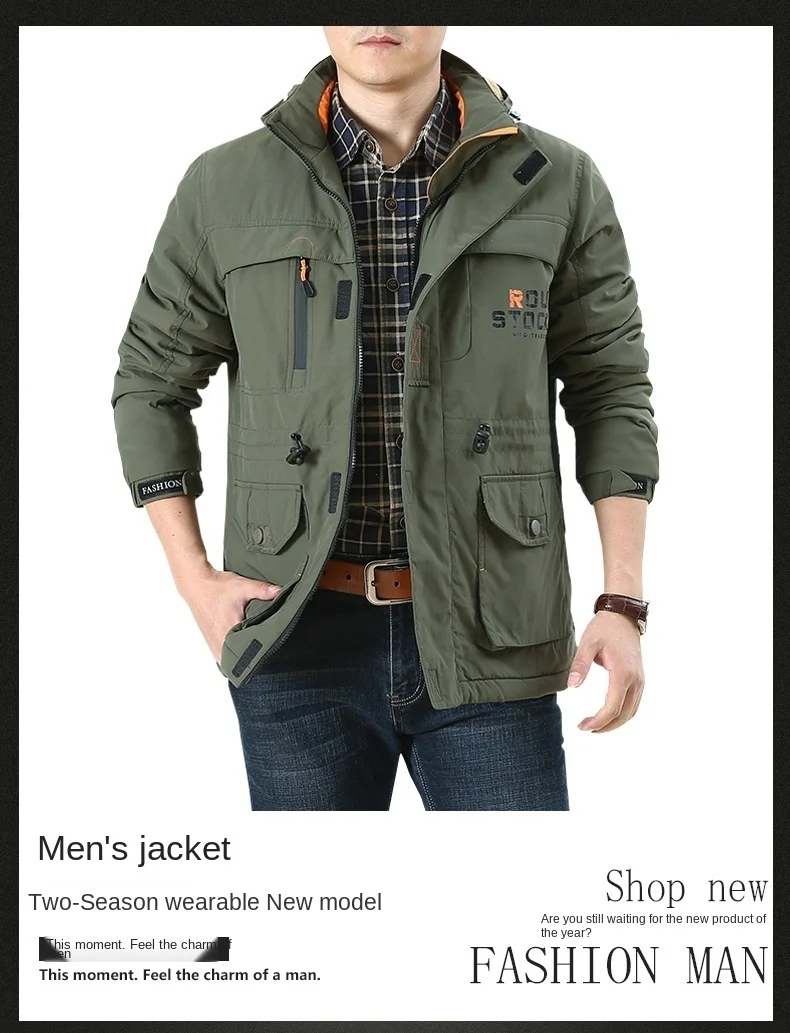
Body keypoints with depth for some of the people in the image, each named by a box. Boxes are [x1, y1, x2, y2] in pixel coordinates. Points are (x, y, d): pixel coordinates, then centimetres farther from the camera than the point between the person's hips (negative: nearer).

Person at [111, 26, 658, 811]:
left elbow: (610, 391, 6)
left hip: (490, 635, 0)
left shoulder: (556, 184, 2)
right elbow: (151, 382, 11)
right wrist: (193, 576, 1)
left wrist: (622, 599, -1)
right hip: (299, 640, 1)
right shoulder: (225, 188, 3)